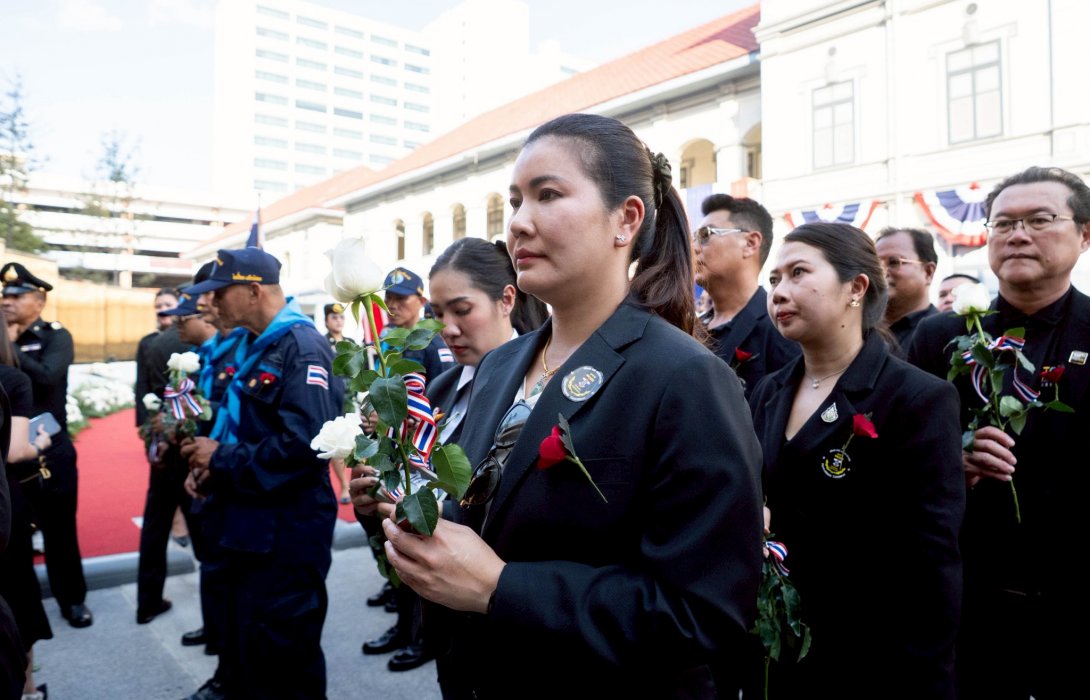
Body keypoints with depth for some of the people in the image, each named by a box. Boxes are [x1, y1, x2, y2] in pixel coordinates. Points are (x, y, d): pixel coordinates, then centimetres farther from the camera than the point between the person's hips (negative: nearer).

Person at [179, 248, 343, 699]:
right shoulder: (255, 346, 12)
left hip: (284, 539, -10)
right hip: (249, 529, 10)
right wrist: (210, 463, 2)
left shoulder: (302, 347, -19)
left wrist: (223, 459, -18)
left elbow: (304, 443, -30)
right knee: (244, 659, 24)